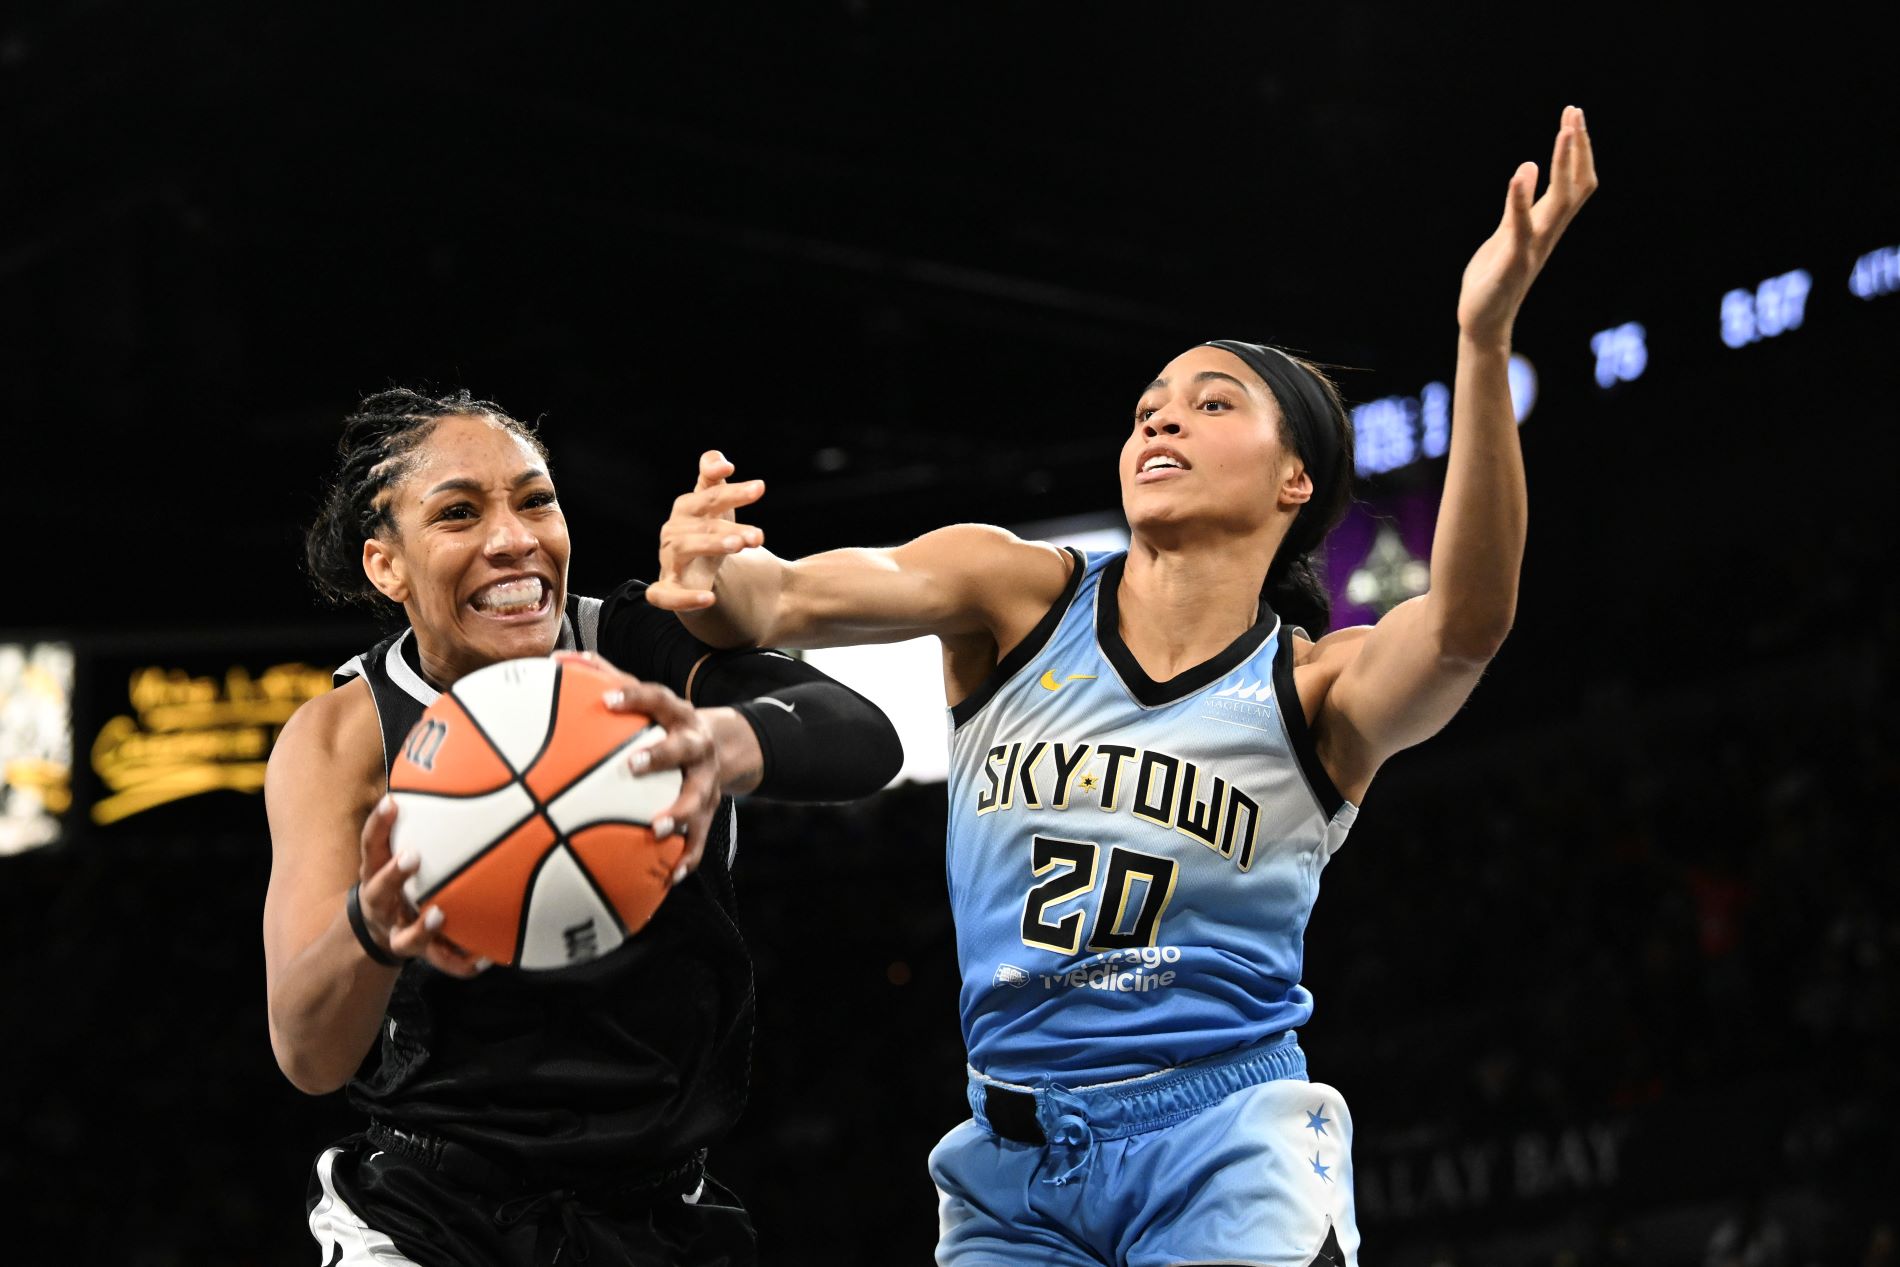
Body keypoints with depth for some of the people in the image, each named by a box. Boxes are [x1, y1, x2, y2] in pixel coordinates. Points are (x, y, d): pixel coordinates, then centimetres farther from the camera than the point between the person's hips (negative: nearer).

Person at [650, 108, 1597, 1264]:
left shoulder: (1319, 691, -3)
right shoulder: (1019, 595, 2)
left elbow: (1465, 626, -25)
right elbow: (803, 597, -14)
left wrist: (1485, 340, -38)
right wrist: (717, 581, -40)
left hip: (1222, 1153, -2)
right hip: (1012, 1166, 3)